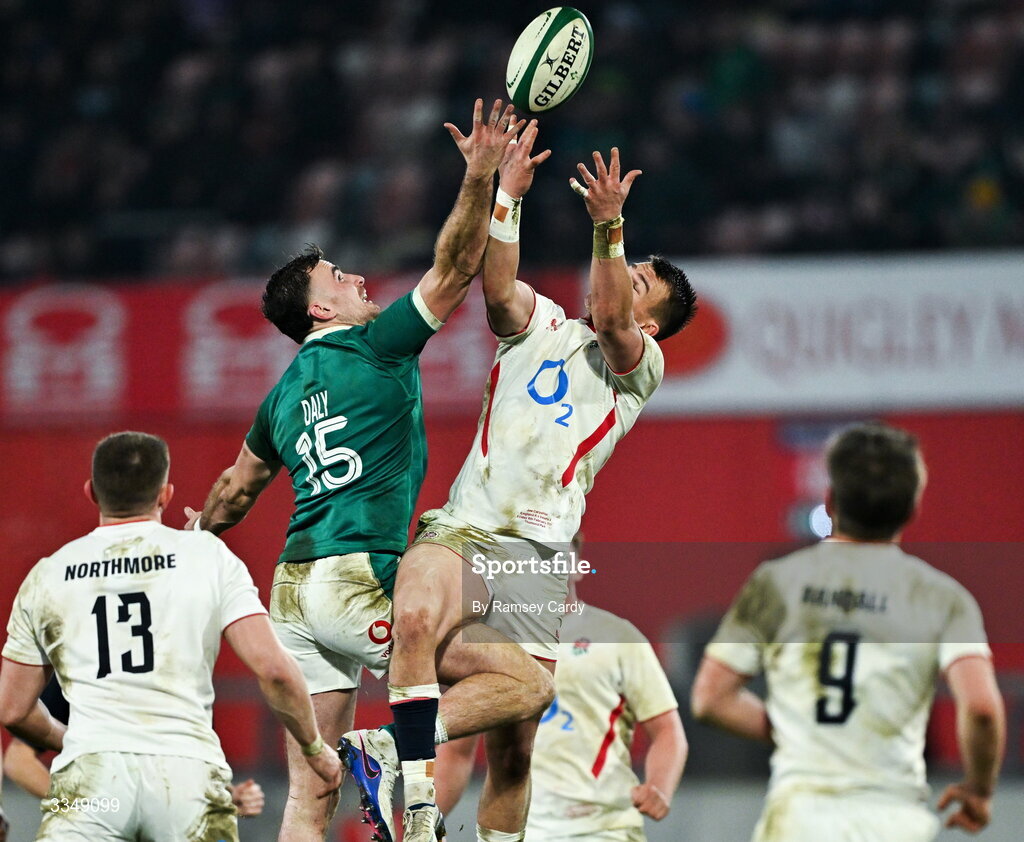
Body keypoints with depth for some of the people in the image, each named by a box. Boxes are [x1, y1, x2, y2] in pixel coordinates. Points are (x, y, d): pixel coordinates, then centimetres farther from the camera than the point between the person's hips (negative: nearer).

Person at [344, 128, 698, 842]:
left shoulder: (640, 365, 12)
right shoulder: (541, 324, 19)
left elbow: (611, 318, -9)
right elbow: (499, 284, -2)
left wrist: (608, 226, -26)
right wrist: (506, 193, -14)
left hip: (538, 555, 0)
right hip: (463, 528, 0)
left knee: (514, 744, -5)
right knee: (415, 616, -33)